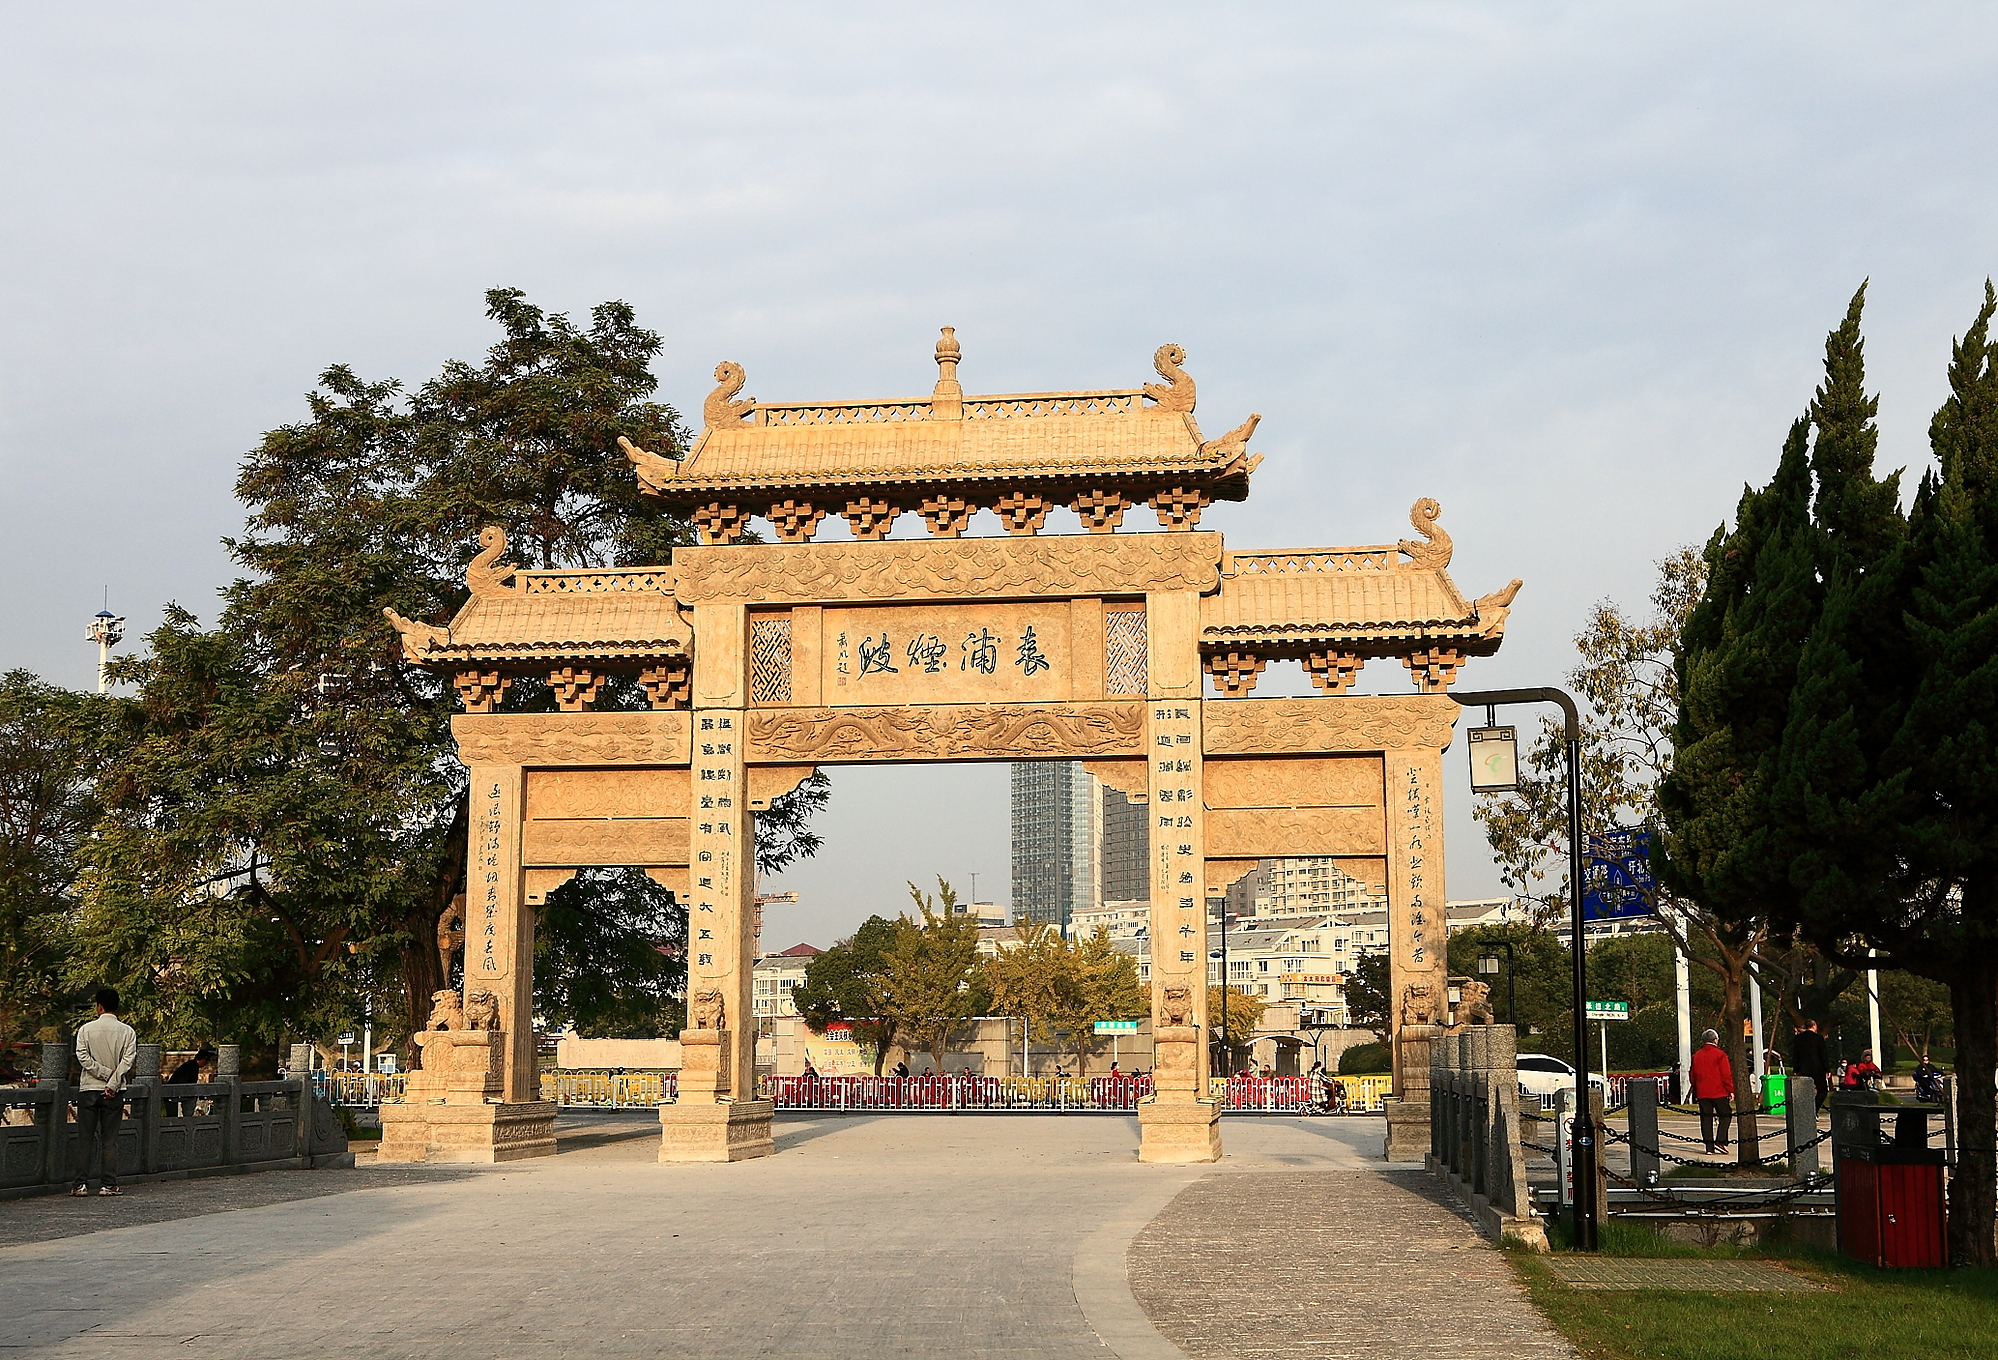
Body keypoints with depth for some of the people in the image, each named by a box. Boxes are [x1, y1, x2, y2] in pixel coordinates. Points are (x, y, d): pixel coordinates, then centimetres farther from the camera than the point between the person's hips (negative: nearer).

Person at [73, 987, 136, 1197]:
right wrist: (113, 1083, -11)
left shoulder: (86, 1030, -1)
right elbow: (128, 1060, -10)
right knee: (109, 1139, 4)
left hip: (89, 1088, 0)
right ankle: (108, 1185, 1)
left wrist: (106, 1074, -7)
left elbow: (83, 1057, -9)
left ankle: (81, 1184, 4)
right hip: (114, 1092, 0)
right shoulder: (127, 1031, -1)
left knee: (84, 1138, 6)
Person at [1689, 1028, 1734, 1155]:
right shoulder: (1719, 1054, -6)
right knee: (1725, 1115, 6)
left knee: (1706, 1118, 6)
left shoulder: (1696, 1055, 10)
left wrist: (1696, 1092, 21)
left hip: (1702, 1093, 5)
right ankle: (1720, 1141, -7)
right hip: (1718, 1092, -5)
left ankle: (1709, 1146, 3)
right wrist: (1731, 1091, -3)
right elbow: (1727, 1075, -9)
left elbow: (1693, 1076, 14)